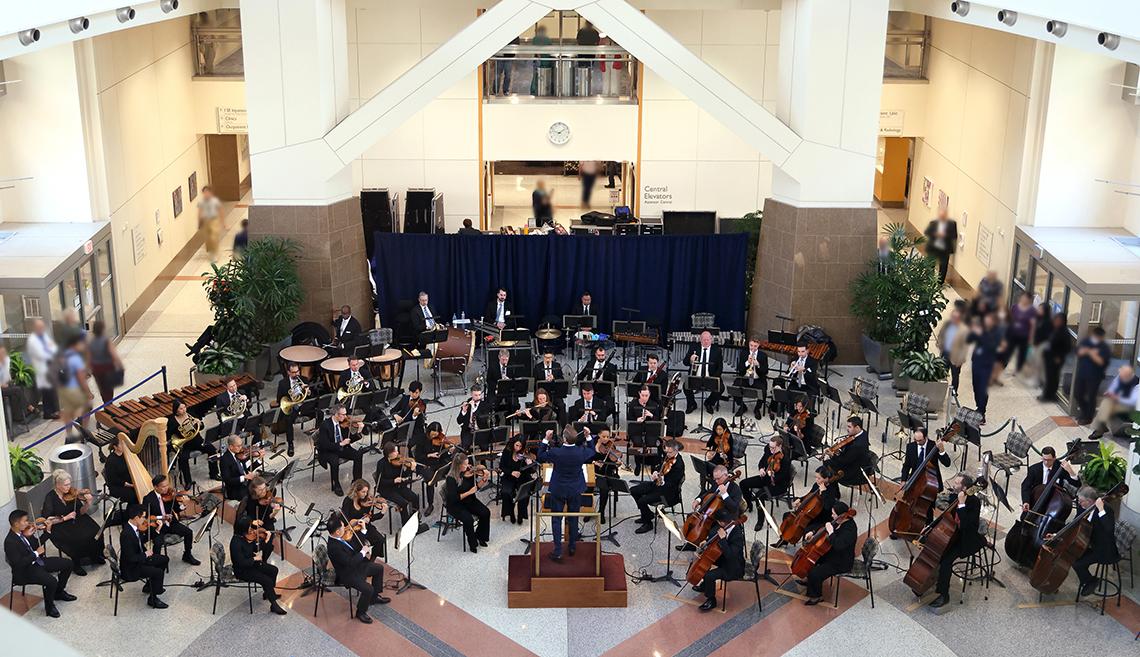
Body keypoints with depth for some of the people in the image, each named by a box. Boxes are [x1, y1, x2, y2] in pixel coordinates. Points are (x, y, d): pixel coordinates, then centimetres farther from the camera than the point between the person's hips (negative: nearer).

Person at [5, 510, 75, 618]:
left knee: (67, 563, 6)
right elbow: (18, 564, -27)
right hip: (25, 571, -9)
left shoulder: (24, 531, 0)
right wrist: (36, 553, -22)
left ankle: (59, 592, 24)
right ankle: (49, 607, -1)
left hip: (37, 561, 9)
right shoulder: (10, 542, -25)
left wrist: (48, 531, 1)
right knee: (52, 581, -29)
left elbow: (37, 544, 14)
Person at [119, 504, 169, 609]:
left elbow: (142, 540, 11)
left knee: (164, 559, 14)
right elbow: (130, 558, -32)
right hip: (130, 568, -10)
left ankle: (149, 586, 28)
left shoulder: (134, 527, -5)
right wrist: (145, 555, -18)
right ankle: (152, 599, 1)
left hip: (139, 558, 10)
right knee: (158, 572, -19)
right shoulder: (126, 534, -33)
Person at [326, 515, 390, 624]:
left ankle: (375, 597, 33)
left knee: (379, 568, 16)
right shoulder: (334, 547, -35)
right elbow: (351, 562, -34)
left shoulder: (337, 538, -7)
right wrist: (363, 552, -20)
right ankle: (361, 612, 2)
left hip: (355, 565, 10)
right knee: (368, 589, -24)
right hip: (347, 575, -10)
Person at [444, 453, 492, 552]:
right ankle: (472, 543, -5)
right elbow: (454, 498, -24)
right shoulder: (451, 478, -22)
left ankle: (480, 536, 10)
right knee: (468, 519, -30)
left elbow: (476, 487, 3)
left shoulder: (467, 472, -6)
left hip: (469, 500, 6)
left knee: (486, 512, -14)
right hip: (455, 505, -6)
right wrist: (469, 492, -26)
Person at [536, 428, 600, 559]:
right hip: (575, 490, 2)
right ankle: (572, 547, 29)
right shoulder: (582, 451, -17)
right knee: (573, 519, 18)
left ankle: (558, 551, 5)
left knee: (556, 520, 7)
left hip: (558, 490, -2)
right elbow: (593, 451, 6)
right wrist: (588, 437, 8)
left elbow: (540, 457, -4)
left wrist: (546, 440, -5)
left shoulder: (555, 452, -23)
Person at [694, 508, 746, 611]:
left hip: (733, 568, -10)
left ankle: (711, 600, -1)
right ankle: (705, 585, 38)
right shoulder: (730, 526, -7)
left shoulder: (737, 535, -32)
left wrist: (722, 538, -38)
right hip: (724, 559, 10)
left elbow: (730, 555, -40)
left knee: (709, 575, -24)